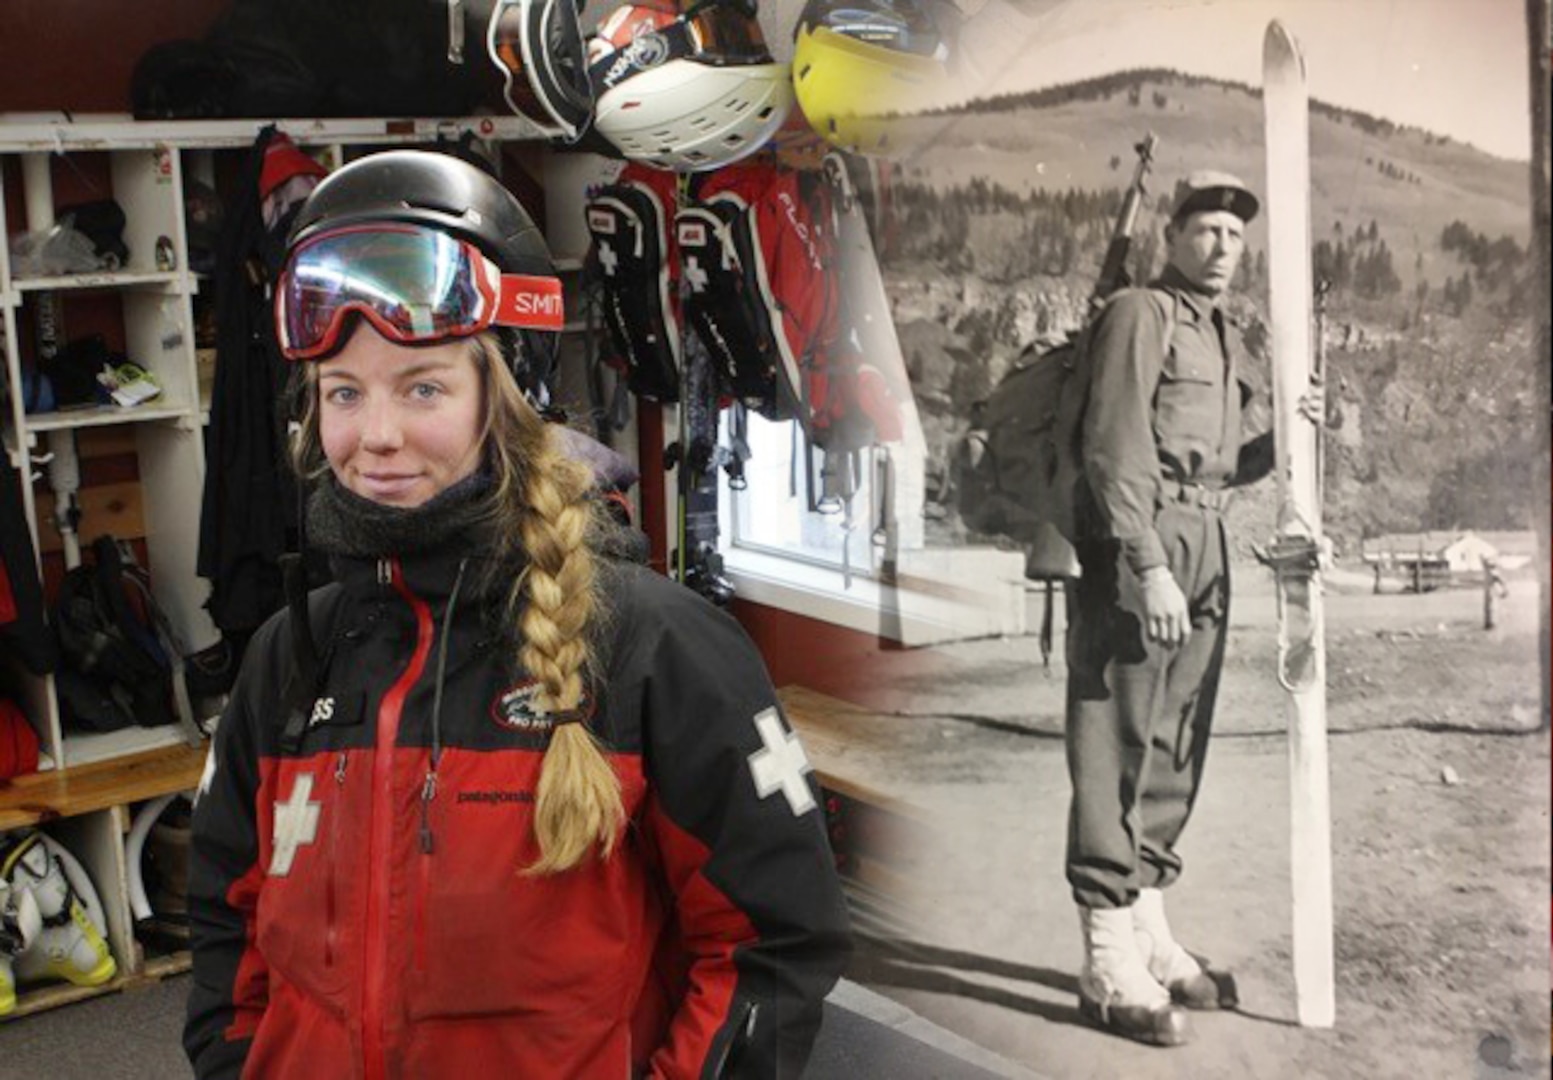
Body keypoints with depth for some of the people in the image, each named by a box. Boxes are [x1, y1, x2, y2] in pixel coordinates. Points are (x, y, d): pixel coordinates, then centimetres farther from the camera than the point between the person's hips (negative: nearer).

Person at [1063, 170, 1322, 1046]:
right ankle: (1112, 964, -5)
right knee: (1120, 744, -8)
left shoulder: (1225, 337, 21)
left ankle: (1153, 939, 20)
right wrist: (1149, 567, -23)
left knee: (1173, 750, 11)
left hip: (1206, 548, 9)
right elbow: (1115, 449, -15)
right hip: (1142, 546, -9)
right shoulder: (1140, 315, -5)